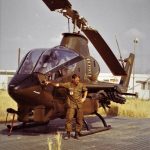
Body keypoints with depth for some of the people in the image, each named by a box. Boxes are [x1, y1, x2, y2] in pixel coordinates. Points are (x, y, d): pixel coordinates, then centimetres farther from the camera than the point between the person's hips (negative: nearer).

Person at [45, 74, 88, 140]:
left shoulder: (81, 85, 1)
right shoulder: (68, 84, -5)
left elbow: (85, 90, 19)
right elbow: (58, 84, -5)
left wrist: (84, 98, 6)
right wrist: (50, 82, -13)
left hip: (79, 104, 2)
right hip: (71, 105, -2)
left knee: (79, 120, 5)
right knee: (69, 118, -7)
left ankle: (77, 133, 16)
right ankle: (68, 133, 4)